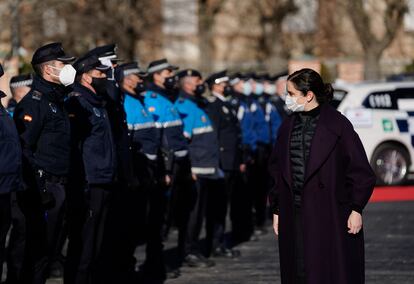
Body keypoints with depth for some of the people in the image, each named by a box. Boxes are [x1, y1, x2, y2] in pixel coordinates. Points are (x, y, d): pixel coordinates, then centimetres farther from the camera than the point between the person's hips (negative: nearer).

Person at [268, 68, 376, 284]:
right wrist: (277, 210, 12)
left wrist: (356, 209, -10)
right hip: (293, 216, 5)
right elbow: (277, 171, 16)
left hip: (330, 217, -5)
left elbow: (360, 169, -6)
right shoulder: (288, 127, 12)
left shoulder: (337, 125, -6)